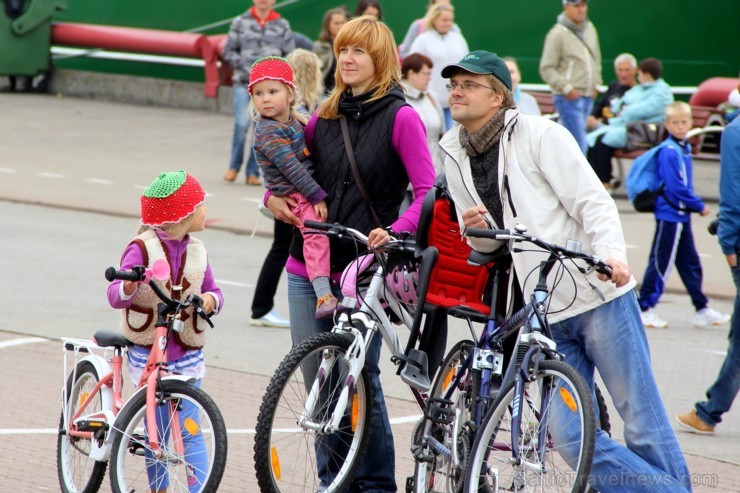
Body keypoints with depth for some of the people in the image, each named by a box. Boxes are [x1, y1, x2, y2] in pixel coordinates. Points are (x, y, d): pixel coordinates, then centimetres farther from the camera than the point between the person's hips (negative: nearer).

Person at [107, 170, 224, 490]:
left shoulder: (196, 251, 5)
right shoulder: (141, 249, -10)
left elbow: (214, 291, 12)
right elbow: (115, 297, -15)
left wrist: (210, 300, -13)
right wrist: (128, 286, -39)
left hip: (187, 353, 3)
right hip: (147, 352, -3)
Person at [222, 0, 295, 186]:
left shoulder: (282, 26, 7)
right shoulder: (241, 22, 6)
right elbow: (229, 52, 7)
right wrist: (245, 67, -6)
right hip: (244, 82, -1)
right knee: (242, 122, -15)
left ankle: (253, 172, 11)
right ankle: (234, 166, 4)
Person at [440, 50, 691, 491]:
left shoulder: (541, 135, -4)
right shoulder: (456, 158, 13)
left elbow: (593, 201, -10)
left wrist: (611, 253, -28)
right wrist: (478, 229, -4)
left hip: (599, 295, -5)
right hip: (547, 317, 6)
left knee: (642, 418, -4)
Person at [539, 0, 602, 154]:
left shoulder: (590, 29, 11)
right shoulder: (557, 34, -11)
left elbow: (596, 59, 25)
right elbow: (546, 69, -11)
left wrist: (596, 84, 15)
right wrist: (566, 88, -17)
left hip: (588, 97, 7)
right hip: (568, 99, -7)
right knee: (578, 143, -11)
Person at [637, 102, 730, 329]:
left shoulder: (684, 148, 10)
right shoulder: (668, 152, -17)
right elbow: (675, 187, -21)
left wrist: (694, 204, 7)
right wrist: (699, 206, -13)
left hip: (682, 215, 9)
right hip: (669, 214, -9)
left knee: (690, 263, 13)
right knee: (661, 262, -3)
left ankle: (702, 310, 19)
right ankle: (644, 309, 4)